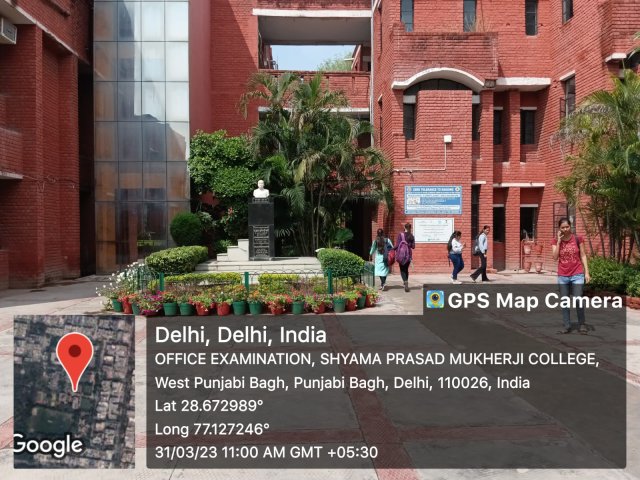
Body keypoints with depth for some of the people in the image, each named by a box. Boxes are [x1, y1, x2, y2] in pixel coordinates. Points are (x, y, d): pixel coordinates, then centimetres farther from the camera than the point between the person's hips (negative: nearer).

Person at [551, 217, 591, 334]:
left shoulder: (577, 239, -2)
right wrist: (559, 241, -13)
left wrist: (587, 272, -3)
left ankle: (581, 325, 12)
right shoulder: (555, 241, 1)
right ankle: (566, 326, 12)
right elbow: (555, 257, -10)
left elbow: (583, 256, 2)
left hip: (577, 275, -1)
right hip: (562, 276, 2)